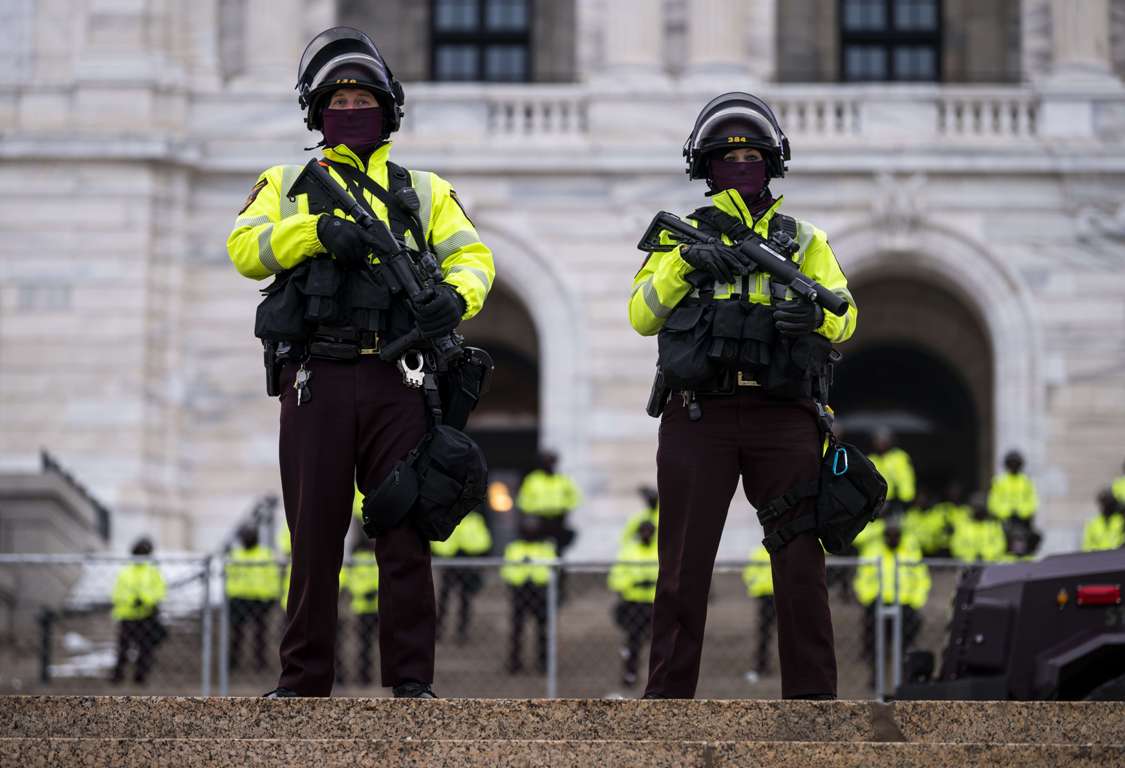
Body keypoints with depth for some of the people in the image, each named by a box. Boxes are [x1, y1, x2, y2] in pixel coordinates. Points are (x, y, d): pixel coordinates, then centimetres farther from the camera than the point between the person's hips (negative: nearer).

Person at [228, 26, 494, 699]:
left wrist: (455, 296, -16)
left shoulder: (422, 190, 18)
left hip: (392, 382, 1)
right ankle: (304, 681, 9)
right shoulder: (289, 184, 16)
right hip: (315, 381, 0)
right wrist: (318, 229, -16)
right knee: (315, 534, 2)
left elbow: (472, 256, 7)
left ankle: (412, 680, 1)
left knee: (406, 528, -2)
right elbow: (246, 249, 0)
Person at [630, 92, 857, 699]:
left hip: (783, 417, 1)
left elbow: (845, 317, 6)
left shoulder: (804, 241, 20)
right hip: (699, 414, 0)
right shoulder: (684, 236, 18)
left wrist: (816, 314, -17)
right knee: (684, 564, -2)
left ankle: (812, 695, -1)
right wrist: (685, 263, -9)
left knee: (800, 560, -4)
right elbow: (642, 316, 6)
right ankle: (667, 696, 2)